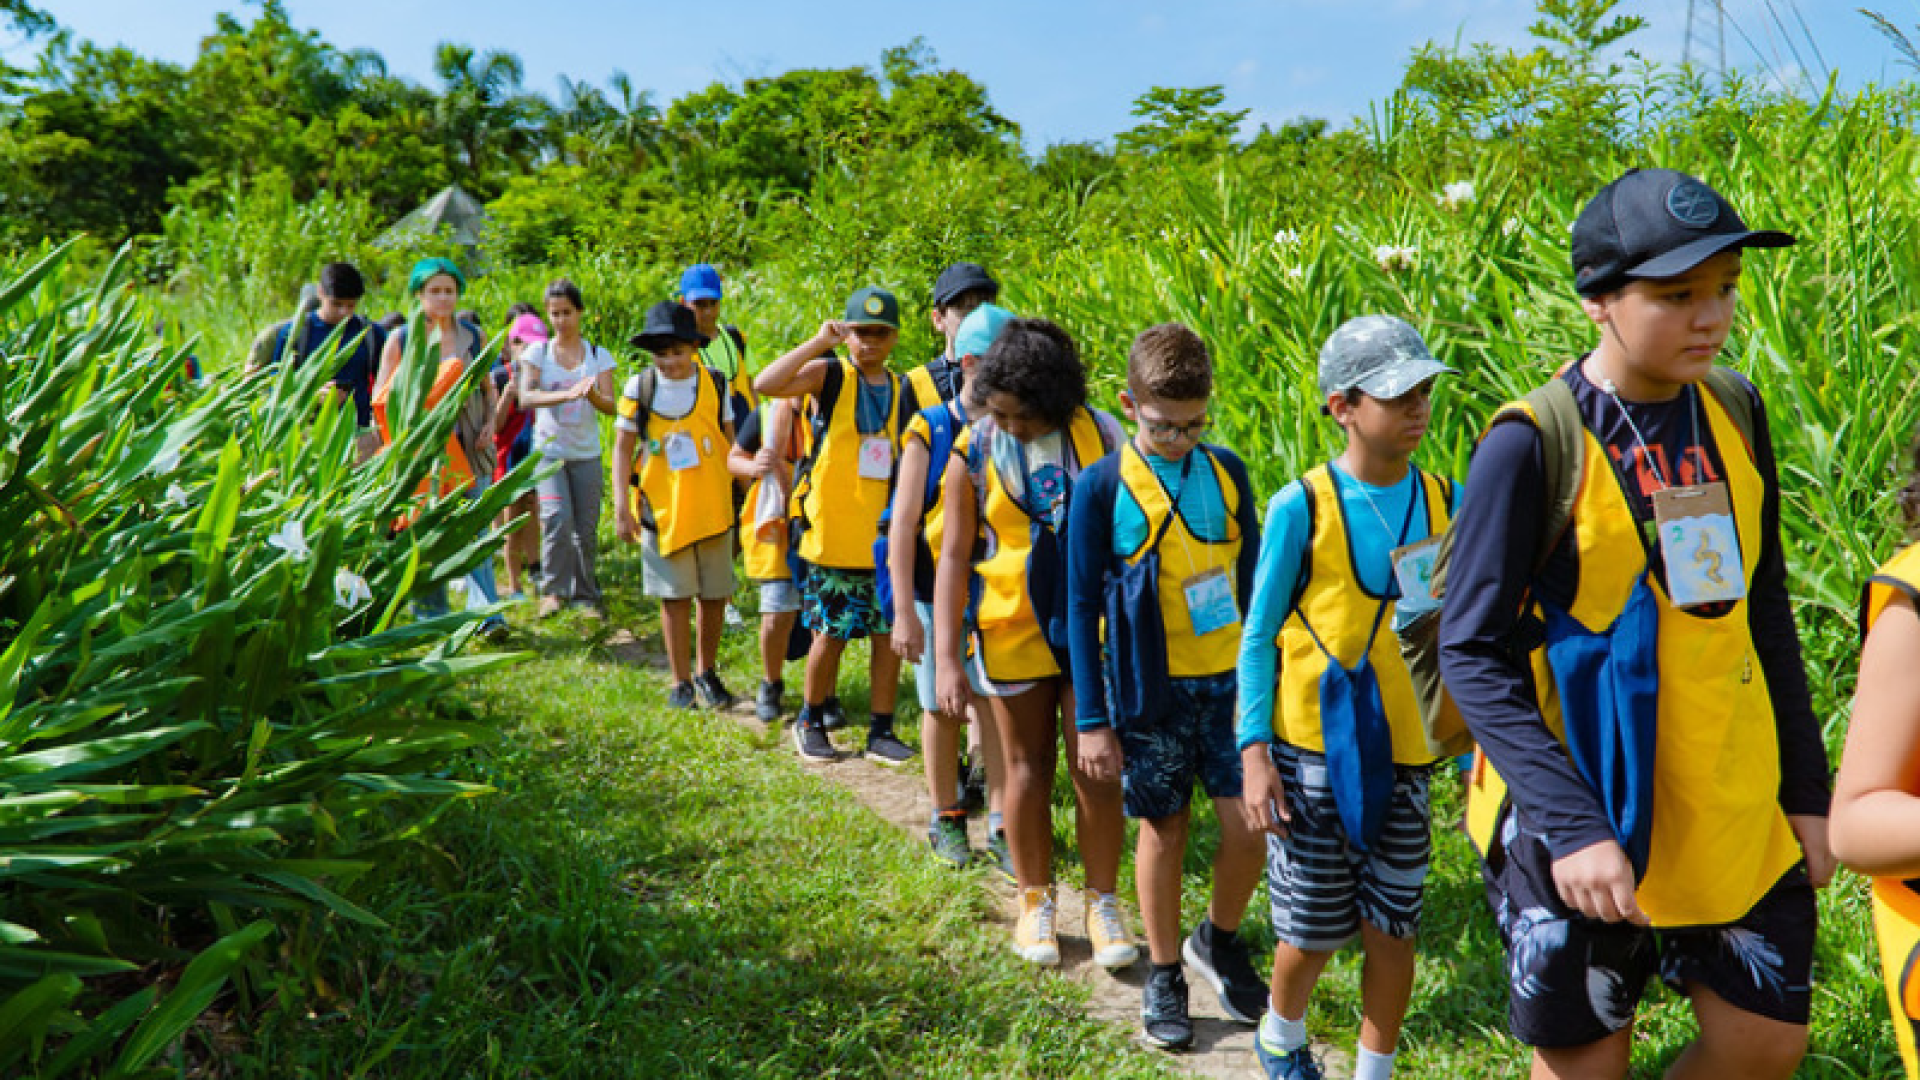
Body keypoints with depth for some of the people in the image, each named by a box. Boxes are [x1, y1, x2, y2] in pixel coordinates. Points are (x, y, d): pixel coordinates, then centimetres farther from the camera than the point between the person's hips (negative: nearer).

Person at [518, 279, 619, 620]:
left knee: (587, 530, 2)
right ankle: (553, 591, -4)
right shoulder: (538, 353, 3)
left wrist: (592, 395, -27)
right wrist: (568, 394, -29)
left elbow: (611, 406, -4)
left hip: (586, 454, 2)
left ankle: (586, 595, 19)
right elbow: (525, 398, -13)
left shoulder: (599, 355, 5)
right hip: (548, 451, -1)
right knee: (558, 519, -19)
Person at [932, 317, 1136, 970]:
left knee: (1096, 767, 2)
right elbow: (953, 556, -4)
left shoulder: (1099, 435, -5)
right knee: (1028, 768, 11)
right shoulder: (974, 452, -6)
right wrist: (946, 657, -8)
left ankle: (1103, 903, 19)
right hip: (1012, 635, 0)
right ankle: (1036, 901, 27)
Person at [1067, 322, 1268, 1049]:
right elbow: (1082, 607, -4)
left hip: (1230, 681, 2)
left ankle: (1220, 940, 29)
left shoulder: (1227, 472, 2)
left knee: (1250, 822, 0)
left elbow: (1252, 579, 10)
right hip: (1150, 691, -2)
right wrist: (1091, 719, -5)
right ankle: (1164, 976, 28)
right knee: (1163, 829, 9)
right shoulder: (1102, 487, -7)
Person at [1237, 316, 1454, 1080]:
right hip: (1313, 750, -3)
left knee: (1393, 931, 8)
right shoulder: (1301, 507, -10)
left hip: (1402, 752, 3)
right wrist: (1253, 752, -10)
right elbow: (1257, 637, -4)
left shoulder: (1444, 501, 1)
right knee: (1314, 931, 8)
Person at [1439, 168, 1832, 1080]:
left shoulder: (1734, 410, 3)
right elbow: (1472, 653, -16)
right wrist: (1570, 824, -22)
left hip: (1736, 815, 6)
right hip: (1582, 822, -5)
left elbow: (1765, 612, 11)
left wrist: (1806, 787, 12)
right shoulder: (1533, 442, -16)